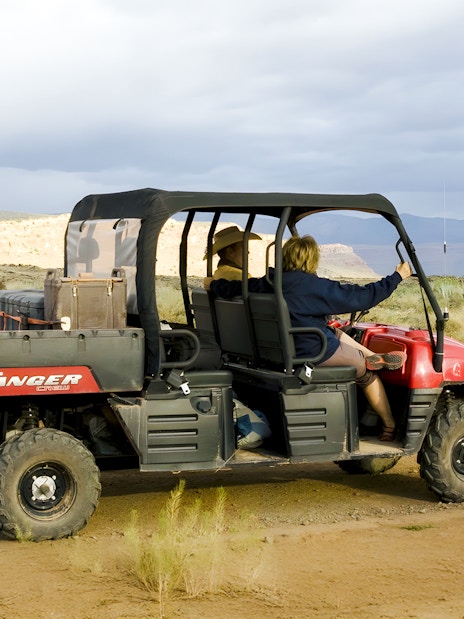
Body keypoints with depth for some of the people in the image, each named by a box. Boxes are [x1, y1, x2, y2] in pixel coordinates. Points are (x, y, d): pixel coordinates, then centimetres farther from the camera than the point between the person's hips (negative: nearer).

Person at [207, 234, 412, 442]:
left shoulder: (268, 284, -3)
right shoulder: (317, 287, -20)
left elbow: (229, 288, 7)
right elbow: (363, 296, -16)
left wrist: (213, 284, 29)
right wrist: (397, 276, -7)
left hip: (283, 350, 7)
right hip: (317, 353, -7)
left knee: (337, 333, 31)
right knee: (367, 373, 16)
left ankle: (373, 357, 23)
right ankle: (390, 428, 23)